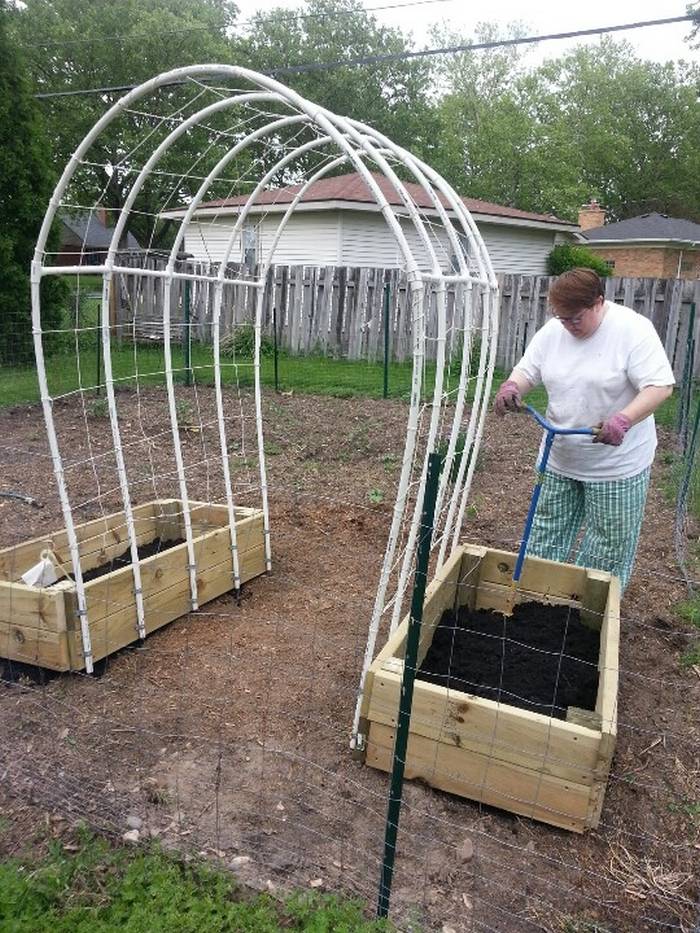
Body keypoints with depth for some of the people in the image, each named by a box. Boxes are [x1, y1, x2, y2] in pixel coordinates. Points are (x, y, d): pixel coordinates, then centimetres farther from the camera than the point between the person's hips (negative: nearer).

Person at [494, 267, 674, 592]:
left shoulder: (633, 330, -16)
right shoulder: (551, 332, -1)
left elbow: (660, 386, -21)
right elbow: (526, 371, 6)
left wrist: (623, 420, -37)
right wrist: (511, 386, -17)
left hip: (616, 464, -5)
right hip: (560, 459, 5)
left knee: (609, 546, 8)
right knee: (546, 535, 15)